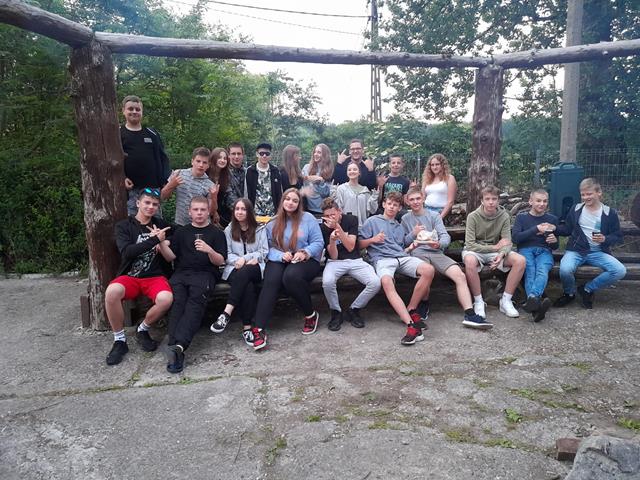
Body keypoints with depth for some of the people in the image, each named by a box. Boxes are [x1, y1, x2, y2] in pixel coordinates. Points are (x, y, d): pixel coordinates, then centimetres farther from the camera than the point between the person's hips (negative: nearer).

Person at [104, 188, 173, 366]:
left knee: (166, 298, -33)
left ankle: (142, 330, -1)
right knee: (112, 291, -35)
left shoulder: (161, 225, 13)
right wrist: (154, 240, -18)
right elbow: (126, 252, -13)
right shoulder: (123, 226, 6)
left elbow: (170, 258, 12)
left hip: (155, 276, 1)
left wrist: (162, 243, -8)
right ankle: (119, 340, -12)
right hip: (129, 276, -1)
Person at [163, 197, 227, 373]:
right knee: (177, 300, -30)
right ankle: (176, 348, -41)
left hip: (205, 273, -2)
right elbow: (171, 257, 16)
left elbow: (220, 261, 7)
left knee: (196, 300, -33)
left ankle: (179, 345, -48)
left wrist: (209, 250, -13)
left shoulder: (216, 233, 17)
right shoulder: (181, 232, 25)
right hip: (181, 273, 2)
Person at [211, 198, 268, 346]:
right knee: (247, 286, -36)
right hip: (235, 269, 1)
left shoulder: (260, 229, 13)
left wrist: (245, 258, -11)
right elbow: (227, 254, 7)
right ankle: (247, 327, -39)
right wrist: (239, 261, -14)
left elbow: (263, 252, 4)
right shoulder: (229, 230, 16)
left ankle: (227, 313, -43)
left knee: (244, 272, -40)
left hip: (255, 268, 0)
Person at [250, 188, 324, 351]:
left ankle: (311, 315, -13)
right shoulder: (273, 223, 13)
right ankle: (259, 329, -37)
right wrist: (281, 255, -17)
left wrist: (305, 253, -19)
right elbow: (269, 248, 3)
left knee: (291, 276, -37)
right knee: (271, 280, -31)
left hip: (306, 261, -2)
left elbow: (318, 243, -1)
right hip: (280, 261, 2)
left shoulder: (308, 218, 5)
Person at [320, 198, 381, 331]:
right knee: (327, 282, -35)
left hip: (355, 260, 1)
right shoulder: (324, 227, -3)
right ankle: (336, 312, -6)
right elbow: (334, 256, -7)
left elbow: (350, 247, -12)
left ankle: (354, 309, 0)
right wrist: (332, 240, -27)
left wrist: (337, 227, -21)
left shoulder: (351, 220, -2)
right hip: (335, 261, -1)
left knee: (375, 283, -25)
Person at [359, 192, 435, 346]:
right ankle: (411, 325, -49)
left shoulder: (400, 227, 35)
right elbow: (359, 244, 13)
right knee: (386, 282, -40)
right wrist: (373, 239, -4)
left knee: (428, 270, -27)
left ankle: (411, 310, -13)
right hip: (382, 258, -4)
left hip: (402, 257, 5)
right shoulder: (372, 221, 20)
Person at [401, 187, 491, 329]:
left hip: (436, 252, 2)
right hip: (417, 253, -2)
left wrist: (439, 244, -21)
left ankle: (470, 315, -25)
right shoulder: (405, 219, 16)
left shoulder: (434, 215, 15)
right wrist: (413, 234, -4)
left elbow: (445, 236, 2)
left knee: (460, 275, -22)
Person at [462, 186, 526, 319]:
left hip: (496, 252, 4)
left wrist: (502, 254, -31)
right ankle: (478, 302, -22)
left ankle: (506, 300, -11)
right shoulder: (473, 216, -12)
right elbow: (470, 245, -17)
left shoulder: (504, 216, -3)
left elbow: (507, 243, -8)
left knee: (520, 260, -22)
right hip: (476, 251, -3)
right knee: (470, 261, -39)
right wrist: (494, 247, -16)